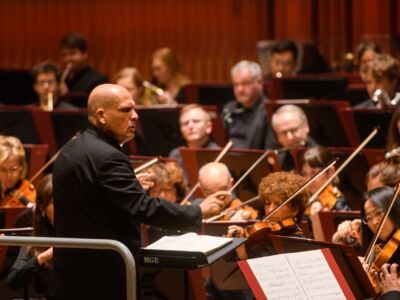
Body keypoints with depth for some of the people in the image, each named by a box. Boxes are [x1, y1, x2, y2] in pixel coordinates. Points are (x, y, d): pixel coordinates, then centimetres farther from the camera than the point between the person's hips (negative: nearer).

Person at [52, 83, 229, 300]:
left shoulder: (71, 151, 13)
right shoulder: (107, 157, -19)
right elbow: (146, 208, -24)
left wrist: (132, 184, 20)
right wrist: (199, 212, -16)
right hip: (107, 278, -10)